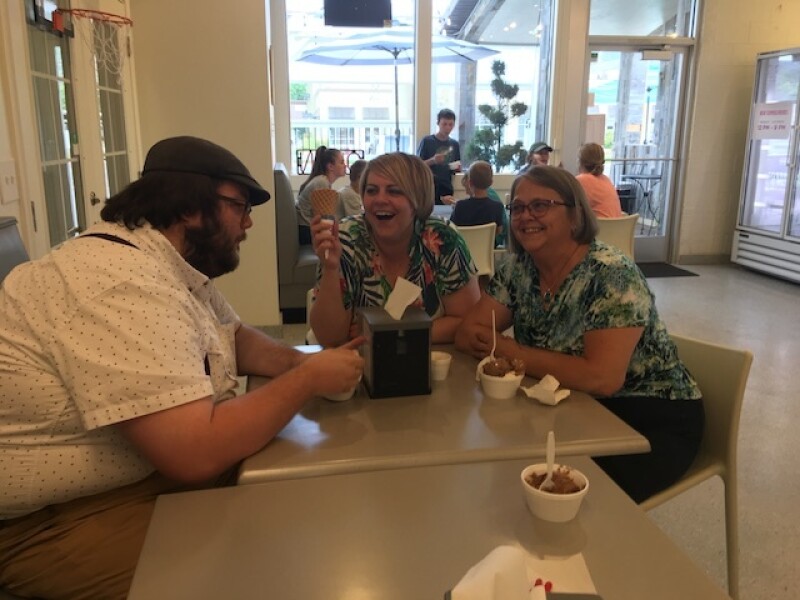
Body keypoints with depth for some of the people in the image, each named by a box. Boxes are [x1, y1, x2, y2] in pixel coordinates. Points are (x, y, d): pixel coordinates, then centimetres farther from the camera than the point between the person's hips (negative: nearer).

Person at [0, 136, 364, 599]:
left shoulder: (179, 264, 3)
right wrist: (308, 379, -21)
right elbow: (197, 453, -34)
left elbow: (236, 337, 14)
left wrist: (300, 361, -7)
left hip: (154, 466, 9)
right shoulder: (124, 283, -29)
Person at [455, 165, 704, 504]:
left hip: (653, 419, -5)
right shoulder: (519, 268, -2)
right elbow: (467, 334, -3)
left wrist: (511, 352, -22)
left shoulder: (612, 275, -22)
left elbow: (602, 378, -31)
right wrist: (486, 342, -26)